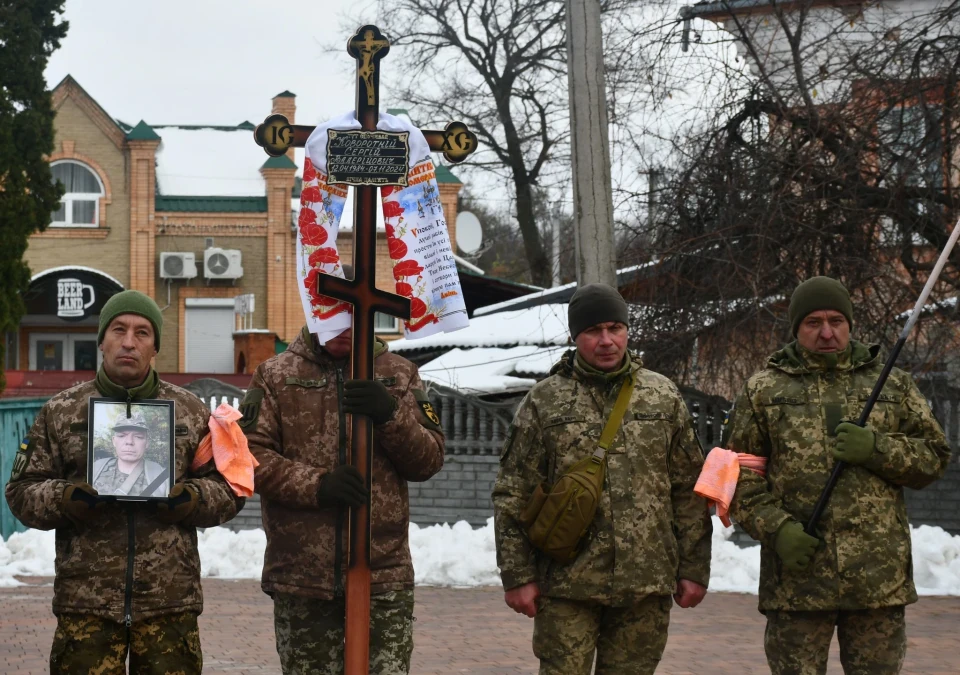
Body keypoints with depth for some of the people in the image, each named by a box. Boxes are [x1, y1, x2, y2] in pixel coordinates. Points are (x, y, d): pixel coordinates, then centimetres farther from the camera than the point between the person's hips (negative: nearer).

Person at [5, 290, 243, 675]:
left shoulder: (191, 411, 11)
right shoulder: (60, 412, 9)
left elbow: (227, 491, 11)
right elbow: (22, 491, 8)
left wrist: (183, 499, -10)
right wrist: (70, 499, -12)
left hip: (170, 601, 1)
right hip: (86, 601, 0)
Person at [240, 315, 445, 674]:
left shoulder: (399, 374, 9)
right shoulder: (274, 375, 5)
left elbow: (429, 459, 4)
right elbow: (249, 453, -5)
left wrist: (391, 416, -15)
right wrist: (316, 486, -18)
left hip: (383, 575, 0)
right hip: (301, 576, 0)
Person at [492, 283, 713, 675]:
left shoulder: (662, 397, 8)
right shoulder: (544, 402, 3)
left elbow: (689, 491, 9)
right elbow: (514, 496, 2)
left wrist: (694, 569, 5)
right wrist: (517, 576, -3)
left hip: (646, 584, 2)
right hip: (567, 584, -1)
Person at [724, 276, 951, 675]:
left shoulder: (892, 384, 10)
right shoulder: (763, 391, 6)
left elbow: (934, 457, 8)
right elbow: (739, 475, 3)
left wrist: (877, 449, -11)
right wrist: (777, 529, -12)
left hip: (880, 578, 1)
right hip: (796, 577, -1)